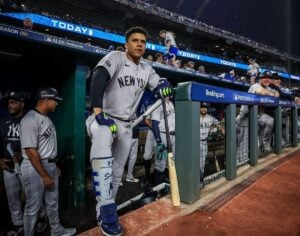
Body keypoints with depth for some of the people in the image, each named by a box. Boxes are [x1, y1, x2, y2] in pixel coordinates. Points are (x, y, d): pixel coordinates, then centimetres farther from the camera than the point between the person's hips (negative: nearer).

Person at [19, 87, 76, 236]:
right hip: (34, 169, -9)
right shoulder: (30, 120, -22)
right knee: (33, 207, 8)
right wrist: (45, 176, -21)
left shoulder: (46, 118, 8)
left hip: (50, 165, 9)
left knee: (52, 202, 22)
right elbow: (31, 152, -24)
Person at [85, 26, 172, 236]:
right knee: (102, 156, -37)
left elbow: (158, 85, 11)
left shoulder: (147, 68, 10)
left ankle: (104, 214, 25)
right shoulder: (115, 57, -10)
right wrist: (99, 113, -34)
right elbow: (98, 80, -24)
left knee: (117, 172, 9)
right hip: (104, 118, -6)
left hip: (126, 124, 6)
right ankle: (107, 210, -25)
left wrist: (164, 84, -14)